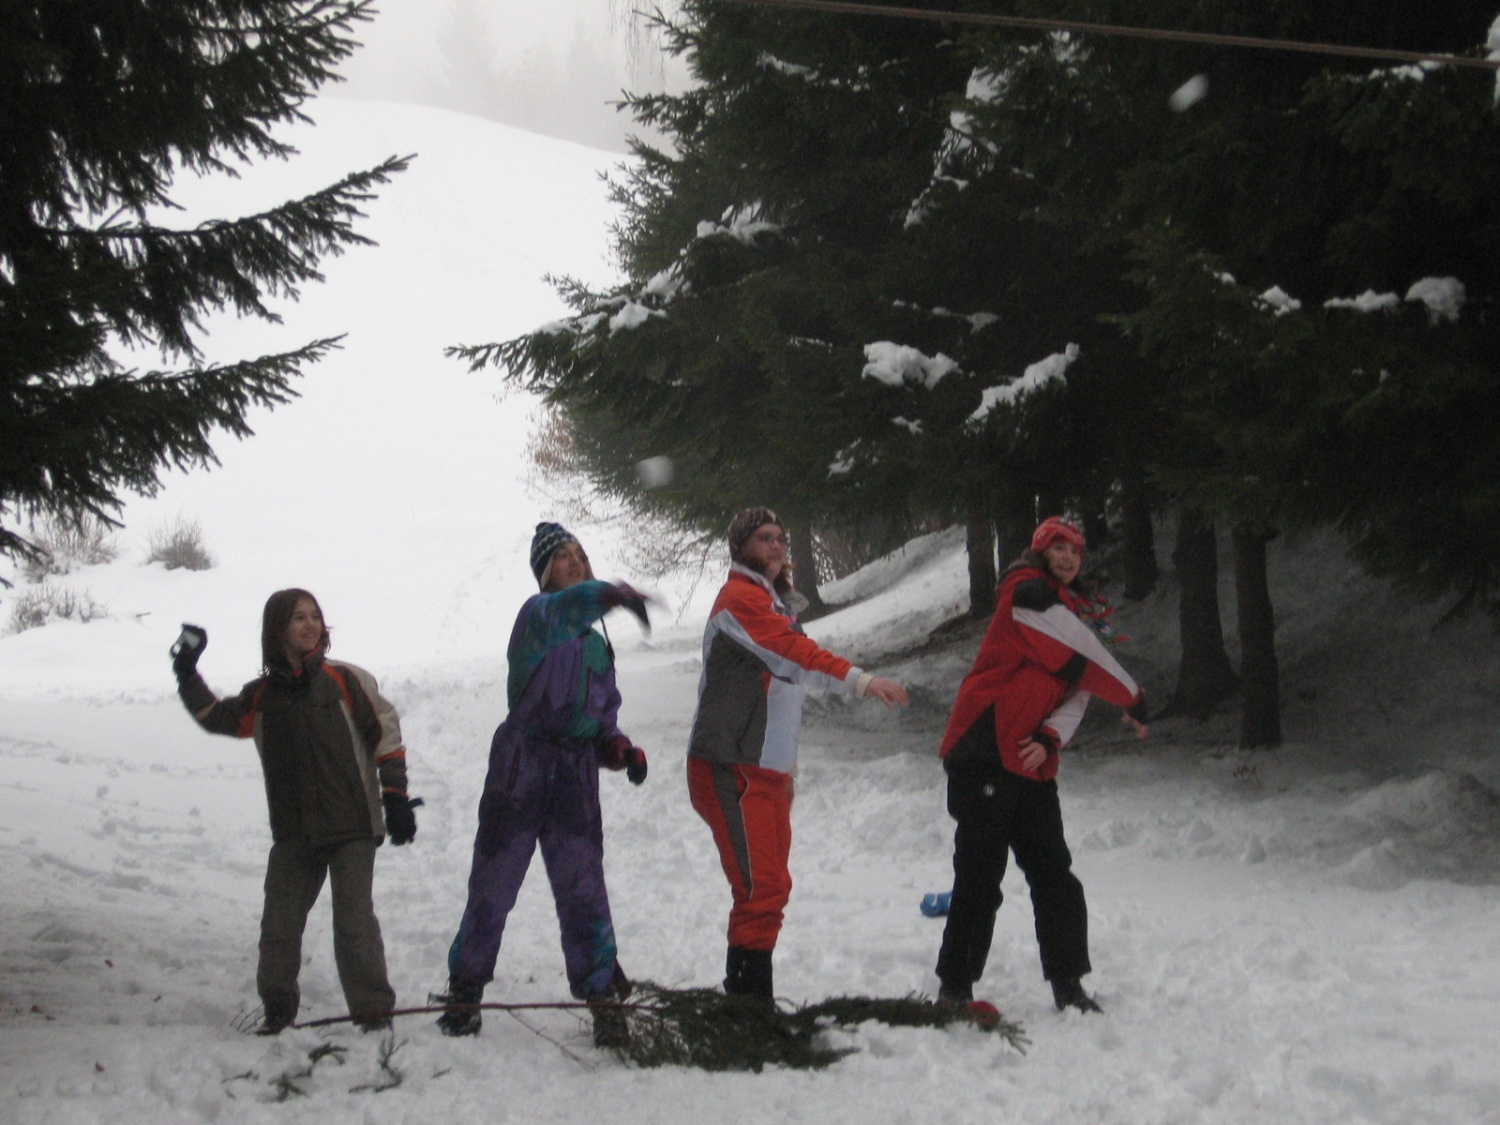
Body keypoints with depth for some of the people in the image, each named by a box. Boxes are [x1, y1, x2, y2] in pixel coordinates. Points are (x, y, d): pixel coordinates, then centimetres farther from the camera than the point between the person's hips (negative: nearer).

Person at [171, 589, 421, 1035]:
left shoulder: (346, 681, -3)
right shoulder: (262, 697, 7)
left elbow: (385, 736, -1)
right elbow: (217, 718, 20)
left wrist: (395, 798, -5)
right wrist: (188, 677, 9)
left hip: (352, 827, -4)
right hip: (293, 832, 4)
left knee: (354, 921, -7)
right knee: (279, 923, 7)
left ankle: (373, 1010, 3)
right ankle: (278, 1008, 22)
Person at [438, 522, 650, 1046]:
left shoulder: (596, 645, 20)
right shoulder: (537, 615, 2)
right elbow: (568, 605, -24)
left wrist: (621, 750, -1)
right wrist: (612, 595, -43)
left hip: (577, 775, 4)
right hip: (522, 764, -4)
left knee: (583, 890, -4)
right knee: (493, 884, 3)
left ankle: (603, 995, 0)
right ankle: (465, 992, 16)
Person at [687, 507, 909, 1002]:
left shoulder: (776, 603, 22)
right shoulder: (741, 598, -10)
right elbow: (796, 653, -24)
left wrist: (787, 767, 28)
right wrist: (861, 681, -31)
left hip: (767, 770, 10)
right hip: (733, 770, -10)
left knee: (768, 889, 10)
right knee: (763, 888, -16)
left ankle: (745, 996, 15)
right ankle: (749, 995, -17)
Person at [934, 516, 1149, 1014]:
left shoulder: (1076, 610, 19)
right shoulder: (1027, 592, -7)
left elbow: (1076, 694, 7)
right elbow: (1082, 657, -13)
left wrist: (1051, 737, -13)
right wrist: (1134, 699, -1)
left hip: (1033, 764, 8)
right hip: (986, 754, -8)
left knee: (1054, 878, 7)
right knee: (980, 878, -5)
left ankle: (1068, 985, 13)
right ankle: (955, 987, 2)